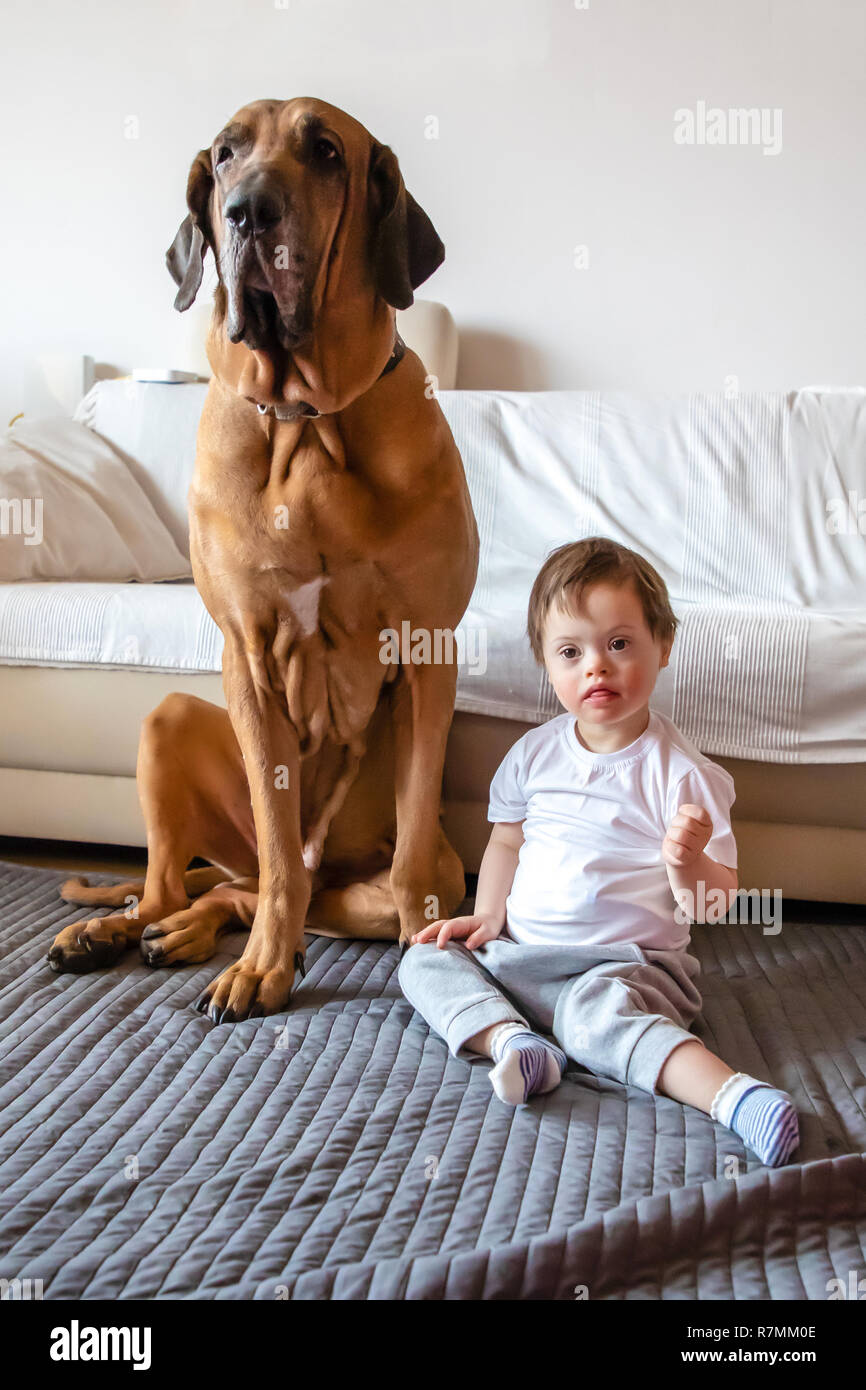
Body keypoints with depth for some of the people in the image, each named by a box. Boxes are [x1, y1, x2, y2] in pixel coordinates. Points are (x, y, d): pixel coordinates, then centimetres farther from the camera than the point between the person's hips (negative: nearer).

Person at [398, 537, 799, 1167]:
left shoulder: (681, 773, -11)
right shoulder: (535, 752, 5)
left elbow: (714, 904, -9)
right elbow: (507, 839, 20)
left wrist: (688, 862, -31)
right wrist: (489, 914, 6)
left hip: (628, 961, -6)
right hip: (521, 952, 7)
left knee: (597, 1010, -35)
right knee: (426, 959, -7)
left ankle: (734, 1093, -41)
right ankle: (511, 1041, -29)